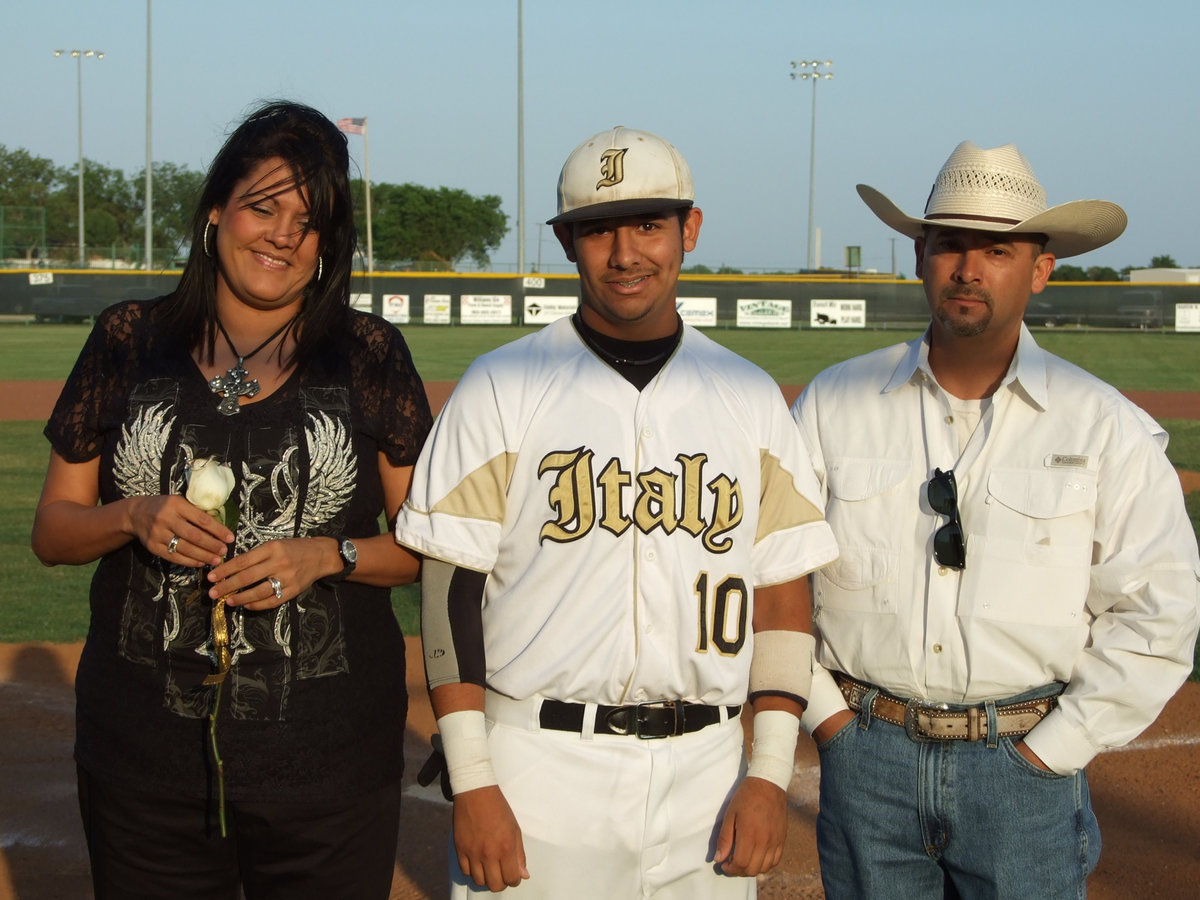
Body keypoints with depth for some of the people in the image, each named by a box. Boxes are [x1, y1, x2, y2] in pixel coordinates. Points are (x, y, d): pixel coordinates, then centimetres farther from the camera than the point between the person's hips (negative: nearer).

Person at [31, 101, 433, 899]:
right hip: (144, 754, 1)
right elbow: (52, 531, 9)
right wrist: (133, 518, -11)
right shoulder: (130, 341, 6)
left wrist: (328, 555, -14)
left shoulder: (370, 355, 3)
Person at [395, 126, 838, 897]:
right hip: (540, 767, -2)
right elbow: (453, 591, -3)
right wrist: (473, 783, -10)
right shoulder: (499, 390, 0)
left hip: (703, 776, 3)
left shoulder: (752, 398, 8)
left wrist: (772, 774, 0)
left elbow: (782, 590, 8)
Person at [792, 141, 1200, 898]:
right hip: (866, 756, 1)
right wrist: (824, 713, -1)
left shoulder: (1106, 429, -2)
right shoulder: (833, 403, 3)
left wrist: (1054, 751, -7)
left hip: (1024, 758, -1)